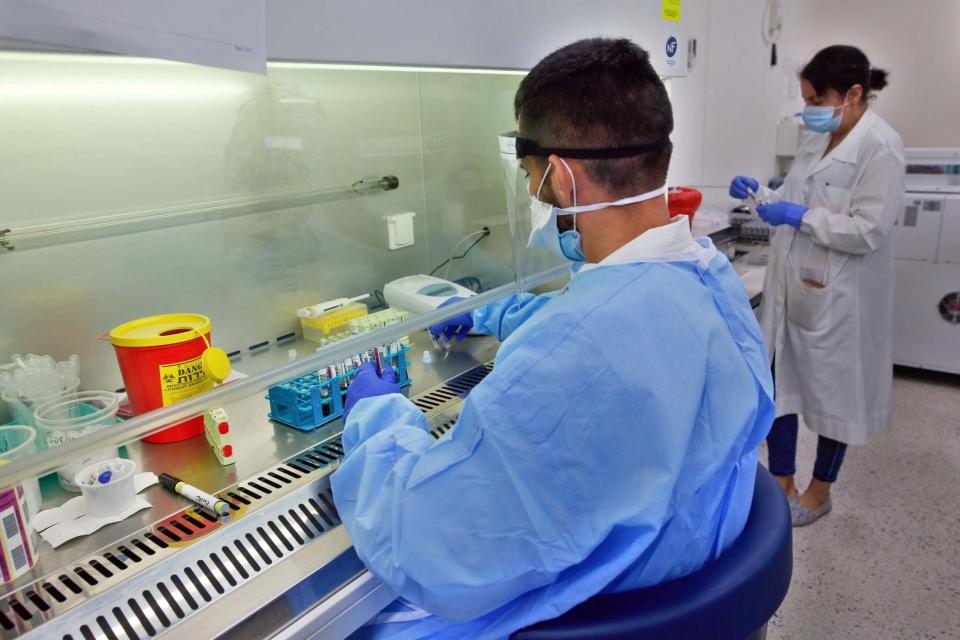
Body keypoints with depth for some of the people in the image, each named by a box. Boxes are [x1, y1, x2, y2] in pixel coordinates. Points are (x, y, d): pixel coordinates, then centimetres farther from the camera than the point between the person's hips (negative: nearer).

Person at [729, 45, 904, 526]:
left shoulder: (880, 146, -15)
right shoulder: (816, 137, 8)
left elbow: (870, 230, -21)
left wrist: (800, 216, -21)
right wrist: (762, 194, 0)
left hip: (836, 295, -7)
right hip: (791, 285, 7)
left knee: (832, 391, 10)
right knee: (777, 383, 10)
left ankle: (819, 493, 30)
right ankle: (781, 485, 26)